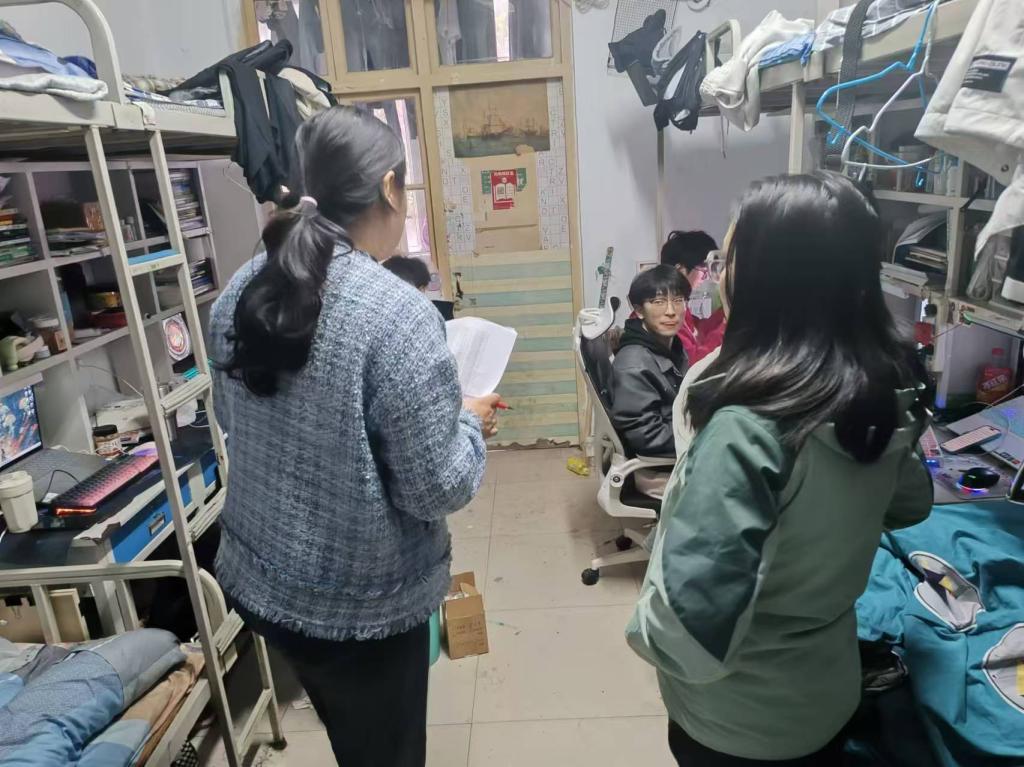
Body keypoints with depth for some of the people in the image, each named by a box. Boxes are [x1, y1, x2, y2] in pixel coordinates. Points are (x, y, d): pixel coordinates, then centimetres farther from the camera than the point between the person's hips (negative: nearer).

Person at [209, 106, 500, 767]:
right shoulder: (397, 312, -27)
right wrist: (470, 423, -3)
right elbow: (435, 488, -23)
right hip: (363, 604, -6)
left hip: (260, 581, 7)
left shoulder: (242, 290, -5)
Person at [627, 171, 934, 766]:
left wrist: (646, 631, -15)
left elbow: (694, 630, -35)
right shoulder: (889, 390, -10)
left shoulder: (749, 428, -35)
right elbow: (911, 504, 10)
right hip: (831, 691, 6)